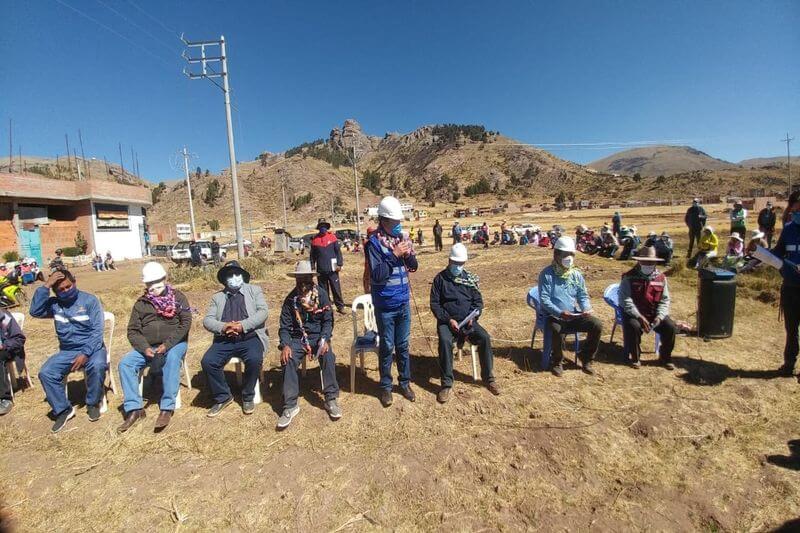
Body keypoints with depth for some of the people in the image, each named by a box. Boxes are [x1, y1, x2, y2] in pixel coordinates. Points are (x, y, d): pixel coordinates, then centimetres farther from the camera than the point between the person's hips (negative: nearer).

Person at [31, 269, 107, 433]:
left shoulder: (90, 300, -6)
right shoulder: (54, 304, 7)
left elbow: (97, 331, -12)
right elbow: (35, 312, -15)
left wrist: (85, 354, -24)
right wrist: (45, 286, -15)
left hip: (91, 347, -4)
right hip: (67, 351, 4)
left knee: (97, 366, -33)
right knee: (45, 373, -20)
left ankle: (93, 403, -8)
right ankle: (63, 410, 0)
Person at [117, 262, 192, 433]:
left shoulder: (178, 297, 2)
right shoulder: (141, 303, 11)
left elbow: (186, 322, -8)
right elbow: (133, 331, 7)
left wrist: (167, 344, -20)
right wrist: (145, 348, -13)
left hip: (174, 344, -4)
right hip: (148, 347, 4)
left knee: (172, 358, -35)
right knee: (125, 363, -20)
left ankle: (167, 408, -31)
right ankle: (134, 408, -14)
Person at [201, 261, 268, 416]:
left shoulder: (254, 290, 11)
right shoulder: (217, 297, 18)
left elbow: (263, 311, -3)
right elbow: (207, 320, 7)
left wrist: (243, 325, -17)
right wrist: (223, 327, -15)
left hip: (250, 338, -3)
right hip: (225, 340, 3)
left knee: (254, 360, -30)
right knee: (207, 362, -21)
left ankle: (248, 397, -3)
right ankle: (223, 397, 3)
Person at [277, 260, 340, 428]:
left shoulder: (321, 294, -6)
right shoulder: (291, 299, -2)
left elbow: (328, 320, -5)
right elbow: (285, 326, -1)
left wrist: (325, 339, -22)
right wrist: (285, 345, -20)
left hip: (318, 336, -1)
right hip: (297, 338, 1)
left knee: (328, 356, -29)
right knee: (288, 360, -26)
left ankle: (331, 399, -15)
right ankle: (290, 405, -15)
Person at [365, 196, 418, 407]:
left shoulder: (401, 238, 4)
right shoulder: (374, 242, -13)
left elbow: (413, 267, 9)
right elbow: (377, 275, -21)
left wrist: (408, 254, -10)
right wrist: (394, 255, -24)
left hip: (404, 302, 5)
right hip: (385, 306, -5)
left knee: (403, 345, 17)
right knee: (387, 346, 9)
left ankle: (405, 382, 33)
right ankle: (386, 386, 27)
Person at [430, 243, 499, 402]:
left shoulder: (469, 278, 10)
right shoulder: (440, 278, 1)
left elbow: (478, 301, 10)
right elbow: (434, 304, -2)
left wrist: (473, 316, -10)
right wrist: (448, 319, -15)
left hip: (467, 320, 3)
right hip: (447, 321, -2)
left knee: (484, 337, -23)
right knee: (445, 341, -32)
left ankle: (488, 377, -4)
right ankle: (447, 384, -19)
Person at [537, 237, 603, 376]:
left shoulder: (576, 274, 8)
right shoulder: (547, 274, -9)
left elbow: (583, 296, 9)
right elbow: (544, 299, -15)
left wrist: (587, 309, -12)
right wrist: (560, 313, -28)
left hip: (574, 315, 5)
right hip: (554, 316, -5)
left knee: (597, 325, -16)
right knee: (555, 329, -36)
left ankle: (586, 357, 9)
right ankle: (557, 361, -6)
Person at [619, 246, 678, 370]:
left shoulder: (661, 278, 6)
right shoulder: (629, 277, -8)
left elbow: (664, 300, 3)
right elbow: (625, 300, -15)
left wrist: (659, 316, -15)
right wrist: (639, 317, -24)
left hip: (654, 314, 4)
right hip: (634, 313, -4)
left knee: (671, 327, -16)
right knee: (633, 326, -32)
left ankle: (665, 358, 8)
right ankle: (635, 358, -8)